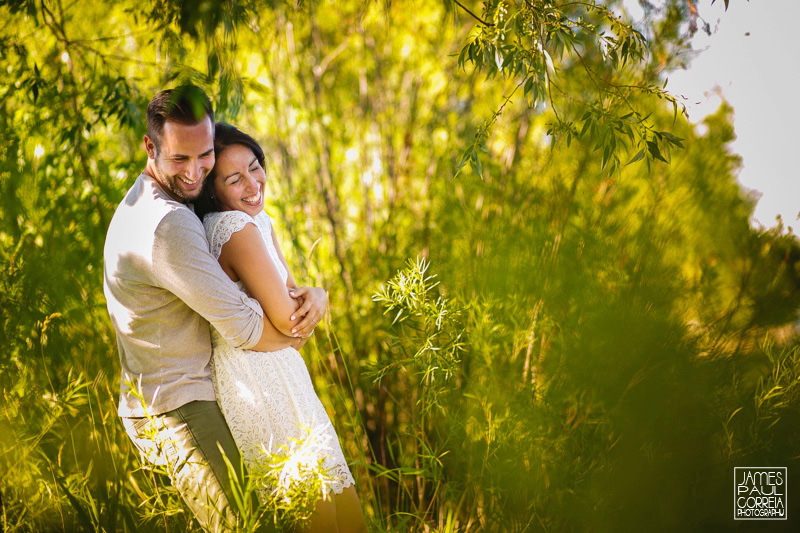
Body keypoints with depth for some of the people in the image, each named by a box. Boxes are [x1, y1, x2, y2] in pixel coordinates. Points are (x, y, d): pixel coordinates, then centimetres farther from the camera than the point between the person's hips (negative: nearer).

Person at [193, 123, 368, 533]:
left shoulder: (257, 220, 8)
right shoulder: (239, 229, -22)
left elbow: (290, 291, 10)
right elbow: (288, 321, -22)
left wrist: (316, 294, -13)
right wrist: (314, 301, -1)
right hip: (260, 375, -9)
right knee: (315, 497, 1)